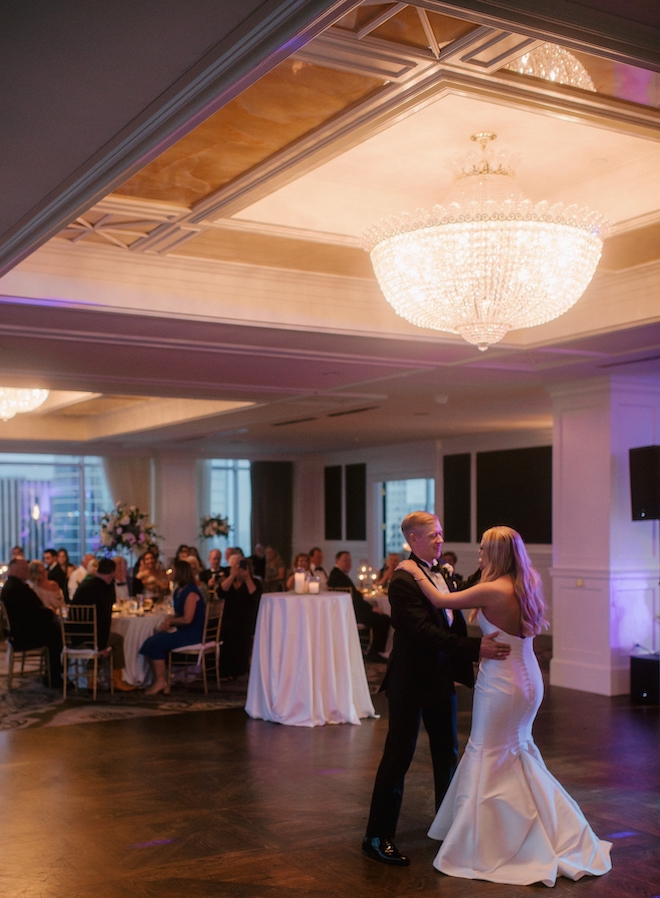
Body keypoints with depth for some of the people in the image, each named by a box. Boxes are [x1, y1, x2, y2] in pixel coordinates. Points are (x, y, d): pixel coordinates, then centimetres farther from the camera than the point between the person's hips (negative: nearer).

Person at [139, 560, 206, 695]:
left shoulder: (191, 592, -16)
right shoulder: (178, 591, 14)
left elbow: (187, 619, -21)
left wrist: (171, 621, -7)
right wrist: (168, 621, 1)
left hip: (192, 634, -9)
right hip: (182, 631, 9)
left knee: (155, 644, -19)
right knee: (150, 642, -8)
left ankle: (161, 681, -5)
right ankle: (159, 681, -9)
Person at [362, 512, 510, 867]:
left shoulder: (443, 574, 8)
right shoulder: (404, 580, -19)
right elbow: (425, 631, -27)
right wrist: (475, 648, -31)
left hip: (442, 679, 8)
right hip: (411, 681, -8)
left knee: (447, 753, 17)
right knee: (398, 757, -1)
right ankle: (377, 838, 9)